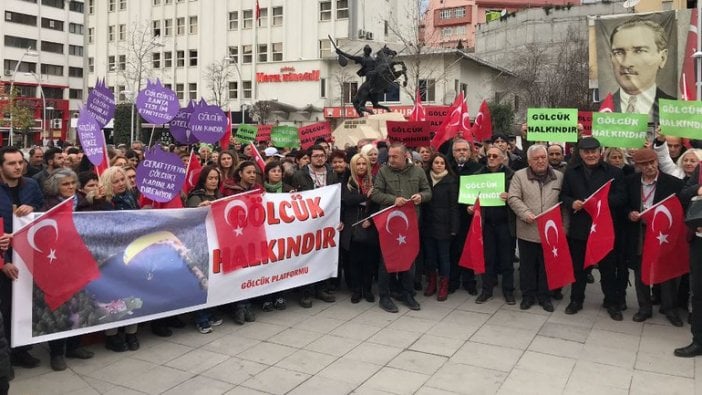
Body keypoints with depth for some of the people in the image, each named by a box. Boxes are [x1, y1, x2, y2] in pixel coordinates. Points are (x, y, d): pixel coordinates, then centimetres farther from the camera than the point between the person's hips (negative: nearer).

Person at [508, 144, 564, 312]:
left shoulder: (559, 177, 8)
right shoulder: (519, 175, 1)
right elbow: (513, 198, -6)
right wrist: (525, 213, -19)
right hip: (527, 231, -1)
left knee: (547, 265, 10)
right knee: (527, 265, 8)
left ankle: (544, 296, 23)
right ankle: (528, 295, 22)